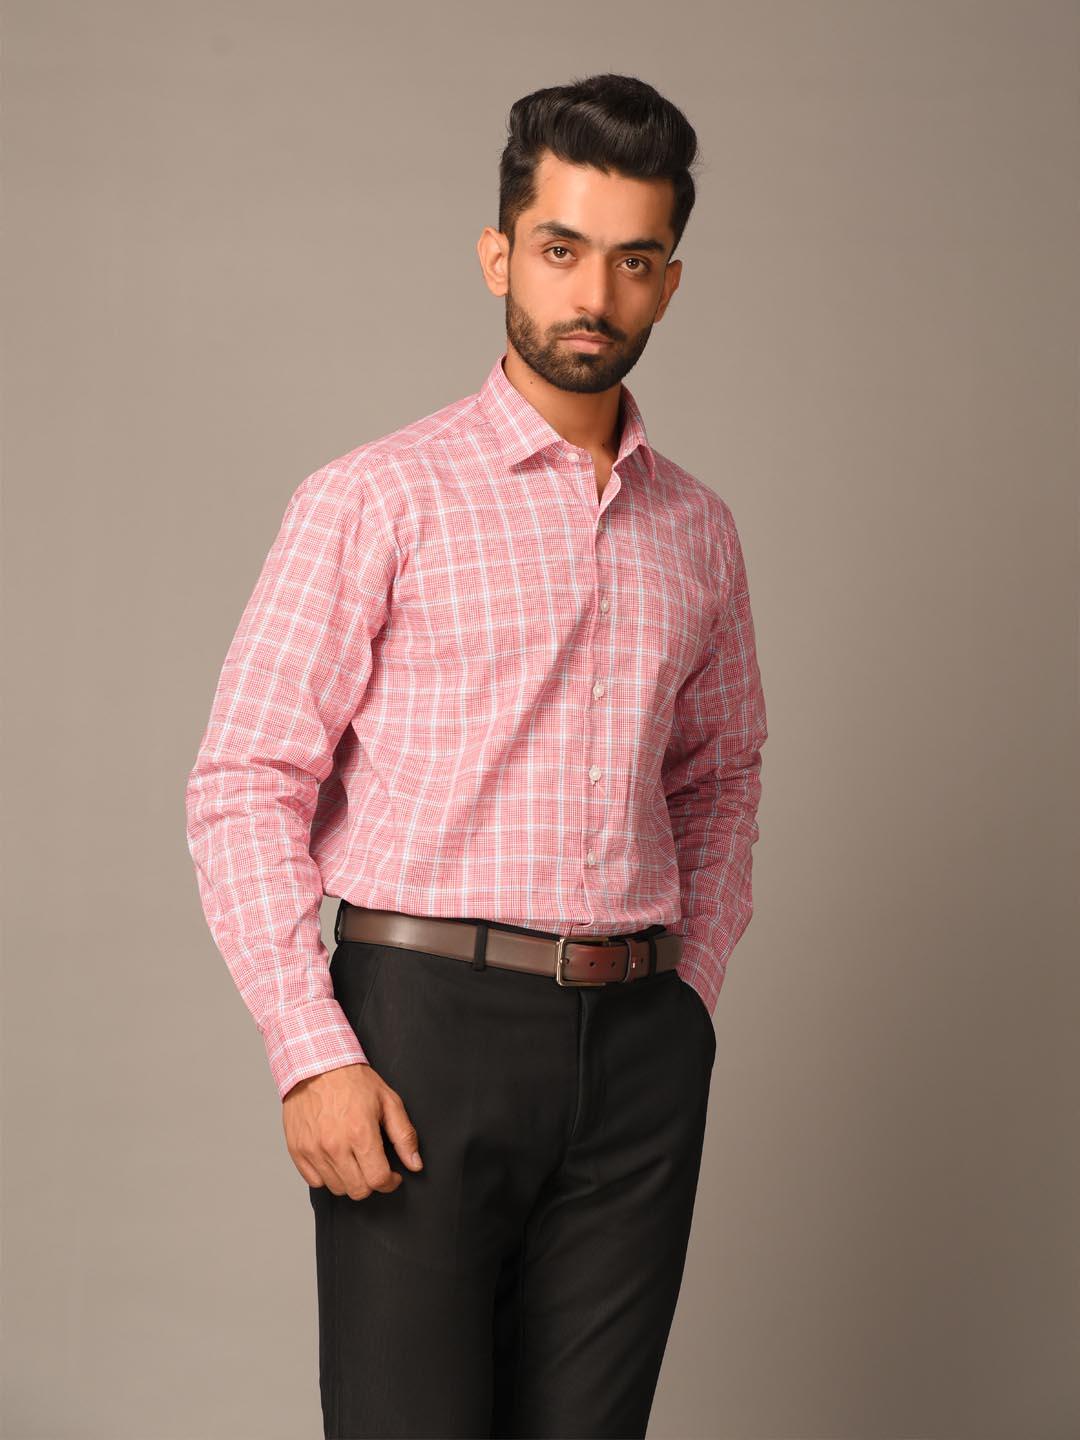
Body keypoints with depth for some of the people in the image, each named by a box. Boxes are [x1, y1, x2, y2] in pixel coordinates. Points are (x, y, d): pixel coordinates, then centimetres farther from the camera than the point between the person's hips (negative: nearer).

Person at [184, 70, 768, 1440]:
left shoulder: (698, 530, 13)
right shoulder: (376, 501, -3)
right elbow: (243, 789, -6)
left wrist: (686, 996, 12)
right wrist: (313, 1056, -14)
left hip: (637, 1048, 5)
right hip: (423, 1028, -4)